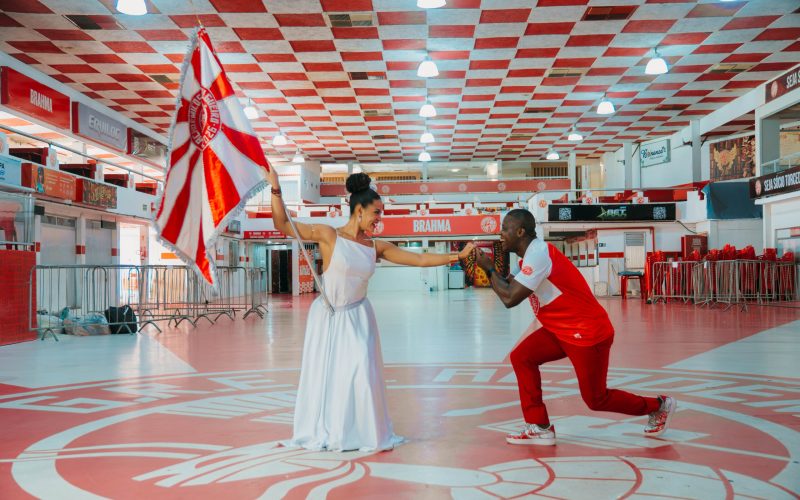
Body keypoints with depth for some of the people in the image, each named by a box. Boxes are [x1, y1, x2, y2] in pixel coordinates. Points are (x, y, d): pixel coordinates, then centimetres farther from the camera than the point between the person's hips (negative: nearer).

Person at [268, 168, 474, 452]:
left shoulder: (377, 247, 1)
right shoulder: (328, 235, -10)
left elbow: (420, 259, 1)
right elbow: (282, 225, -9)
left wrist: (456, 256, -4)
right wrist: (275, 189, -16)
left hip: (357, 318, 3)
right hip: (326, 316, -2)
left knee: (361, 374, -2)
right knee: (322, 374, 8)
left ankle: (367, 434, 13)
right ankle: (319, 433, 29)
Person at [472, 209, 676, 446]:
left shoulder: (538, 253, -24)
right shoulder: (534, 253, 7)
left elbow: (510, 298, -27)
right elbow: (515, 290, 13)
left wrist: (490, 269, -15)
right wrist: (499, 276, 0)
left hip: (588, 333, -9)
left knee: (596, 399, 4)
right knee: (522, 357, 0)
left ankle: (659, 405, 26)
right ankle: (539, 427, 6)